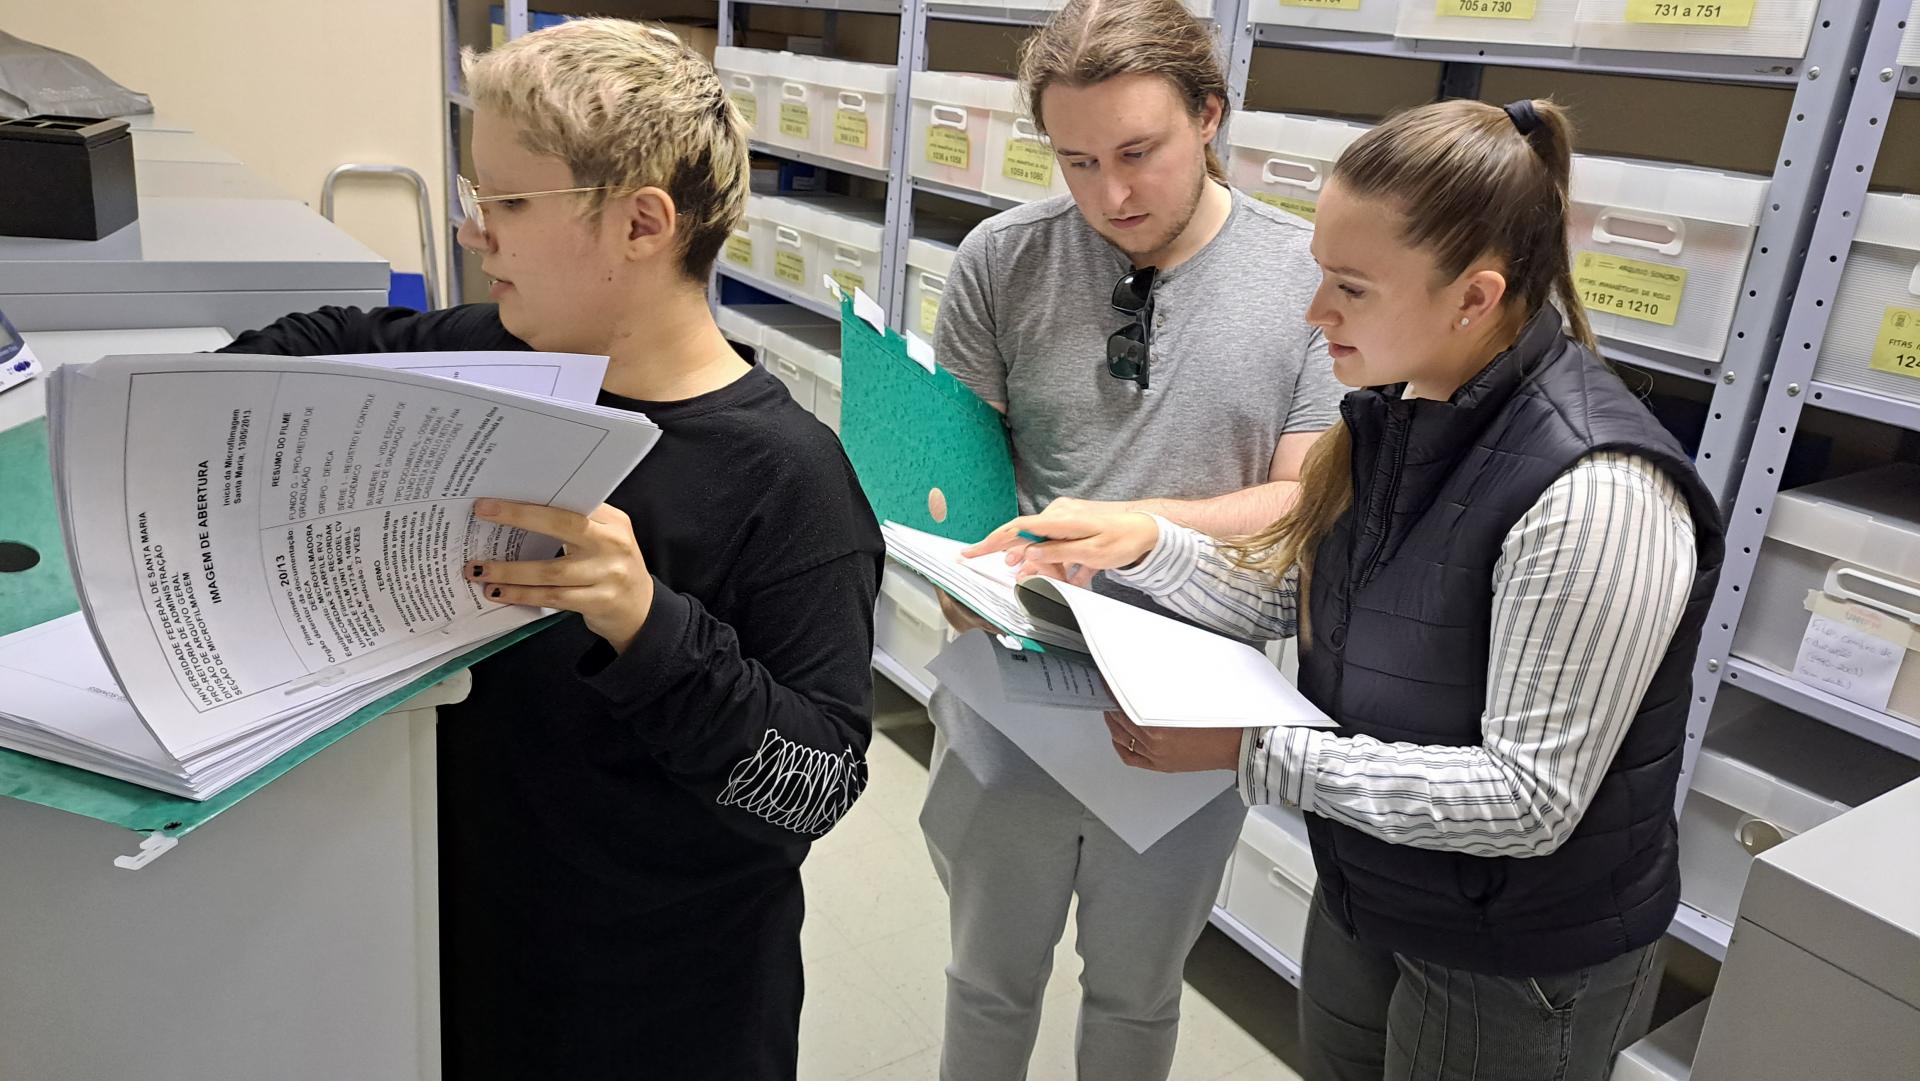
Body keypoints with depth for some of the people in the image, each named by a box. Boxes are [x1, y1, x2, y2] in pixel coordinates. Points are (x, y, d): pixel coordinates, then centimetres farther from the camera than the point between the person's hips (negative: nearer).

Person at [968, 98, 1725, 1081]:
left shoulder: (1592, 491, -30)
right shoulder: (1394, 414, -5)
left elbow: (1530, 798, -29)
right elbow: (1285, 597, 3)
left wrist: (1253, 753, -29)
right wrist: (1146, 546, -14)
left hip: (1519, 971, -6)